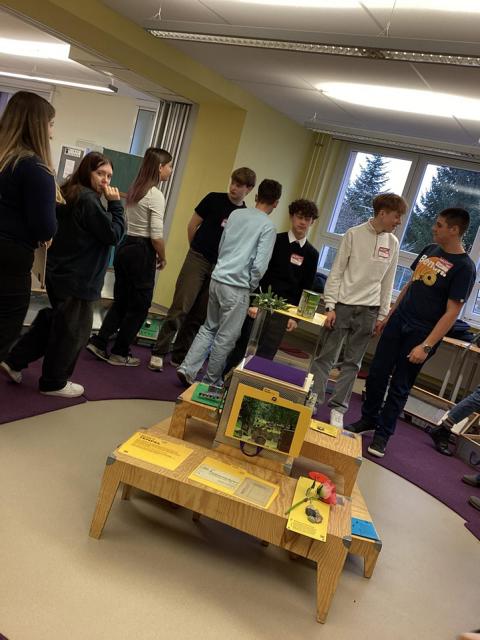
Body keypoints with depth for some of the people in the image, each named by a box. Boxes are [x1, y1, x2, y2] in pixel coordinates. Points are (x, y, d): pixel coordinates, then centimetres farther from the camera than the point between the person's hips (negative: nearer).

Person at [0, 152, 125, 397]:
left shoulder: (69, 194, 12)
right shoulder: (88, 200, -20)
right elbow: (113, 234, -17)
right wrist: (115, 203, -12)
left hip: (61, 273, 10)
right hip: (77, 278, -10)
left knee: (53, 321, 23)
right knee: (73, 330, 5)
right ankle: (54, 383, 19)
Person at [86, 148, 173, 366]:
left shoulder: (134, 190, 11)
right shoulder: (156, 195, -14)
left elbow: (128, 223, 15)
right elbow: (156, 235, -18)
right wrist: (162, 258, -2)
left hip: (125, 247, 8)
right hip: (142, 252, -8)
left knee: (121, 301, 17)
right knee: (139, 306, 6)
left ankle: (98, 342, 14)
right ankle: (119, 353, 14)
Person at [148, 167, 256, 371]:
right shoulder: (214, 199, 0)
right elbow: (192, 225, 6)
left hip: (219, 268, 3)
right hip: (197, 260, -3)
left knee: (198, 316, 6)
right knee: (180, 307, -10)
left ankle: (179, 355, 17)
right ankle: (159, 352, -1)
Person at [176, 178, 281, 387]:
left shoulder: (236, 214, 8)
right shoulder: (268, 226, -9)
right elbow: (259, 265, -14)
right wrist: (251, 286, 2)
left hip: (217, 278, 6)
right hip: (237, 287, -6)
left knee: (209, 327, 20)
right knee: (226, 337, 7)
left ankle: (188, 368, 13)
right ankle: (212, 381, 17)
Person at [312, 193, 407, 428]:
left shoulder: (393, 243, 7)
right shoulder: (354, 234, -4)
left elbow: (387, 283, 10)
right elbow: (336, 272, -4)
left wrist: (382, 316, 8)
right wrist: (330, 306, -9)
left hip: (368, 311, 3)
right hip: (342, 305, -3)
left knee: (352, 363, 7)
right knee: (325, 357, 1)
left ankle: (338, 408, 16)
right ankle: (313, 402, 12)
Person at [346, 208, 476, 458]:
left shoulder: (463, 267, -14)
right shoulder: (430, 250, 6)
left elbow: (451, 312, -16)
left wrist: (426, 346, -20)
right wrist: (389, 314, 17)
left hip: (420, 334, -6)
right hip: (398, 322, 6)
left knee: (400, 386, 4)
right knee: (377, 374, 11)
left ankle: (382, 434, 20)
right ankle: (369, 418, 30)